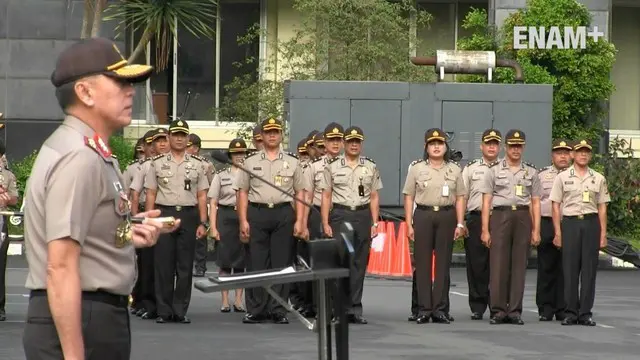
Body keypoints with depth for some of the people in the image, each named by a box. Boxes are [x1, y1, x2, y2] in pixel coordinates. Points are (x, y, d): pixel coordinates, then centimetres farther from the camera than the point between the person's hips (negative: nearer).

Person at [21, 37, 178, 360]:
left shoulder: (90, 152, 16)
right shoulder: (79, 157, -16)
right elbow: (61, 267, -23)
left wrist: (127, 235, 9)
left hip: (98, 318, 10)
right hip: (79, 324, -10)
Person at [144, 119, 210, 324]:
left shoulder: (197, 164, 10)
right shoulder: (157, 163, 7)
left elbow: (202, 196, 9)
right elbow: (150, 194, 6)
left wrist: (203, 223, 1)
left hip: (189, 215, 1)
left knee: (185, 266, 2)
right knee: (163, 265, -1)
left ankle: (180, 310, 7)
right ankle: (164, 311, 3)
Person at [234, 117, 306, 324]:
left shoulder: (292, 162, 10)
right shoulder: (251, 162, 9)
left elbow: (299, 193, 10)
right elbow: (242, 193, 7)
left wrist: (299, 221, 0)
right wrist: (243, 221, -2)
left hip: (284, 213, 0)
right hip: (257, 213, 0)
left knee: (281, 263, 0)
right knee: (257, 263, 0)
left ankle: (278, 310, 5)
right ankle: (256, 310, 4)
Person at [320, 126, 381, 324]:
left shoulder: (371, 167, 10)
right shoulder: (332, 166, 4)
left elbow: (374, 197, 11)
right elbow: (326, 196, 2)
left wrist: (374, 223, 3)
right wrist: (325, 224, -5)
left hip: (363, 215, 2)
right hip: (339, 215, -2)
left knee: (359, 263, 1)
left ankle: (355, 309, 5)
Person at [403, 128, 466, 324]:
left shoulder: (454, 170, 11)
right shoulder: (416, 168, 6)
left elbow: (460, 198, 9)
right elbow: (409, 197, 5)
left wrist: (460, 224, 1)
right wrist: (409, 224, -2)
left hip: (446, 216, 1)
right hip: (423, 215, -1)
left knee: (443, 263, 2)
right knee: (422, 263, -2)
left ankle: (440, 309, 5)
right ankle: (424, 309, 2)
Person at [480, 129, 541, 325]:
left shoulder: (531, 173, 12)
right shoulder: (494, 171, 7)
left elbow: (535, 203, 11)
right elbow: (486, 202, 3)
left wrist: (536, 230, 2)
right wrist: (485, 230, -4)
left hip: (522, 217, 2)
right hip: (500, 216, -2)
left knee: (519, 265, 1)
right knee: (498, 264, -5)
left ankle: (515, 310, 4)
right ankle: (498, 310, -2)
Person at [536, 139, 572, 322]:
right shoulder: (542, 175, 11)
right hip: (546, 223, 0)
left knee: (565, 269, 1)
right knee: (546, 268, 2)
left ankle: (563, 309, 7)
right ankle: (545, 309, 7)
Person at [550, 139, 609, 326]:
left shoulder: (598, 178, 10)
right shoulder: (562, 177, 5)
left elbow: (602, 207, 11)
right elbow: (556, 206, 4)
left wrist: (603, 233, 4)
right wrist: (558, 232, -3)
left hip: (591, 223, 1)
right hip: (570, 222, -1)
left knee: (589, 270, 0)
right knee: (570, 269, -1)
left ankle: (586, 313, 5)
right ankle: (570, 312, 5)